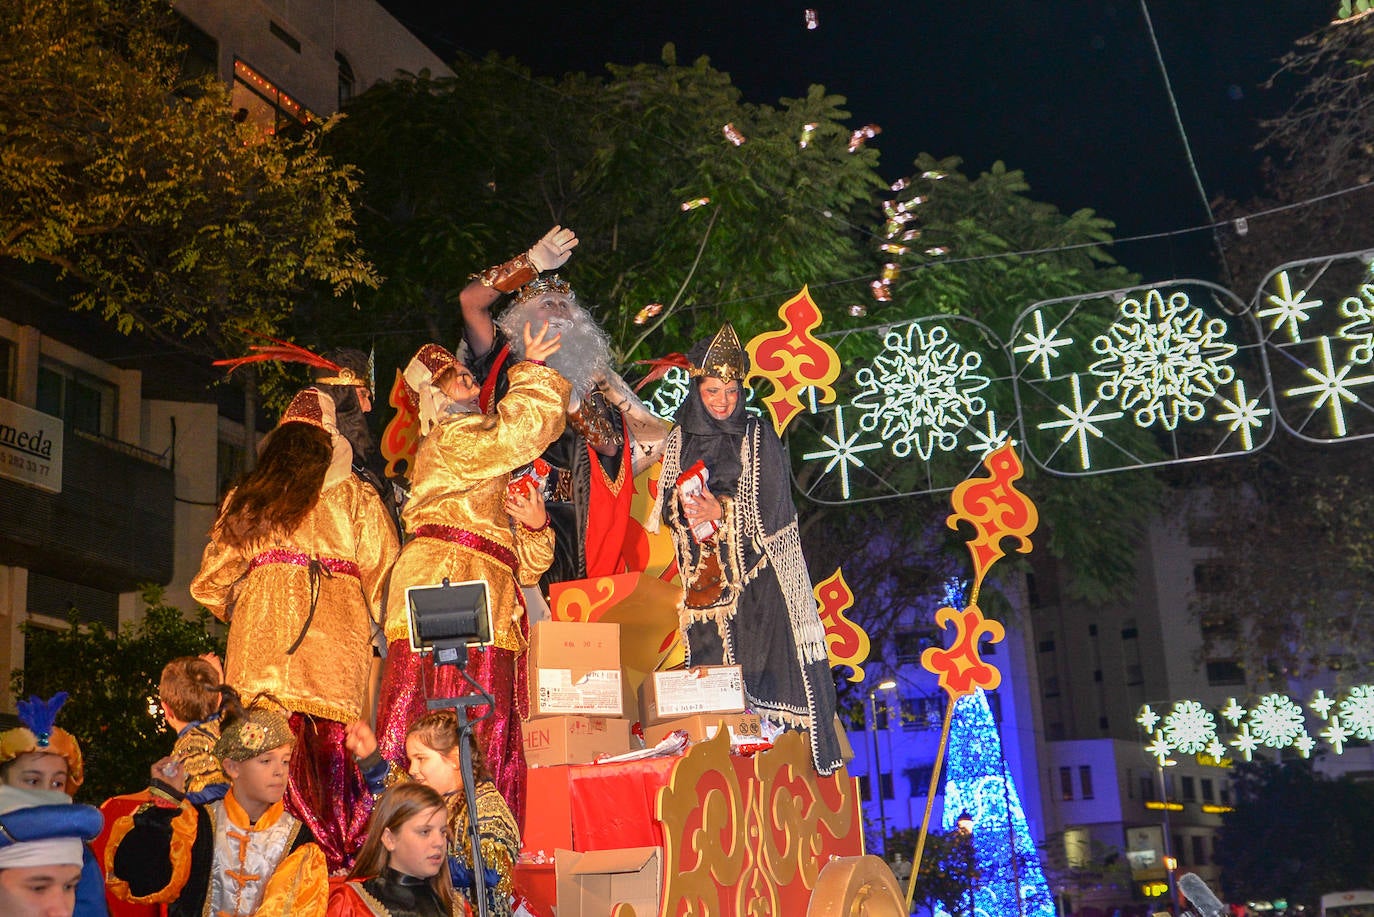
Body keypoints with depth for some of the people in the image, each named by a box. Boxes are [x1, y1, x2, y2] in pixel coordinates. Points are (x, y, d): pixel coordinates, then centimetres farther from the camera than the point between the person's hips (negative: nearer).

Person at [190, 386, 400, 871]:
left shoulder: (246, 495, 19)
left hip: (259, 628, 2)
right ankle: (337, 857, -10)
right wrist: (376, 626, 21)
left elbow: (212, 581, 21)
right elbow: (381, 571, 6)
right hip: (334, 630, -2)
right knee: (332, 740, -4)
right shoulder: (353, 494, 12)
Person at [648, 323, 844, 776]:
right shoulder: (680, 438, 7)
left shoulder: (758, 437, -1)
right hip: (704, 574, 2)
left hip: (753, 573, -2)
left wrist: (720, 511, -19)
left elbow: (768, 507, -6)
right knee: (708, 659, -1)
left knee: (757, 660, -8)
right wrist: (683, 507, -15)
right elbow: (667, 502, 7)